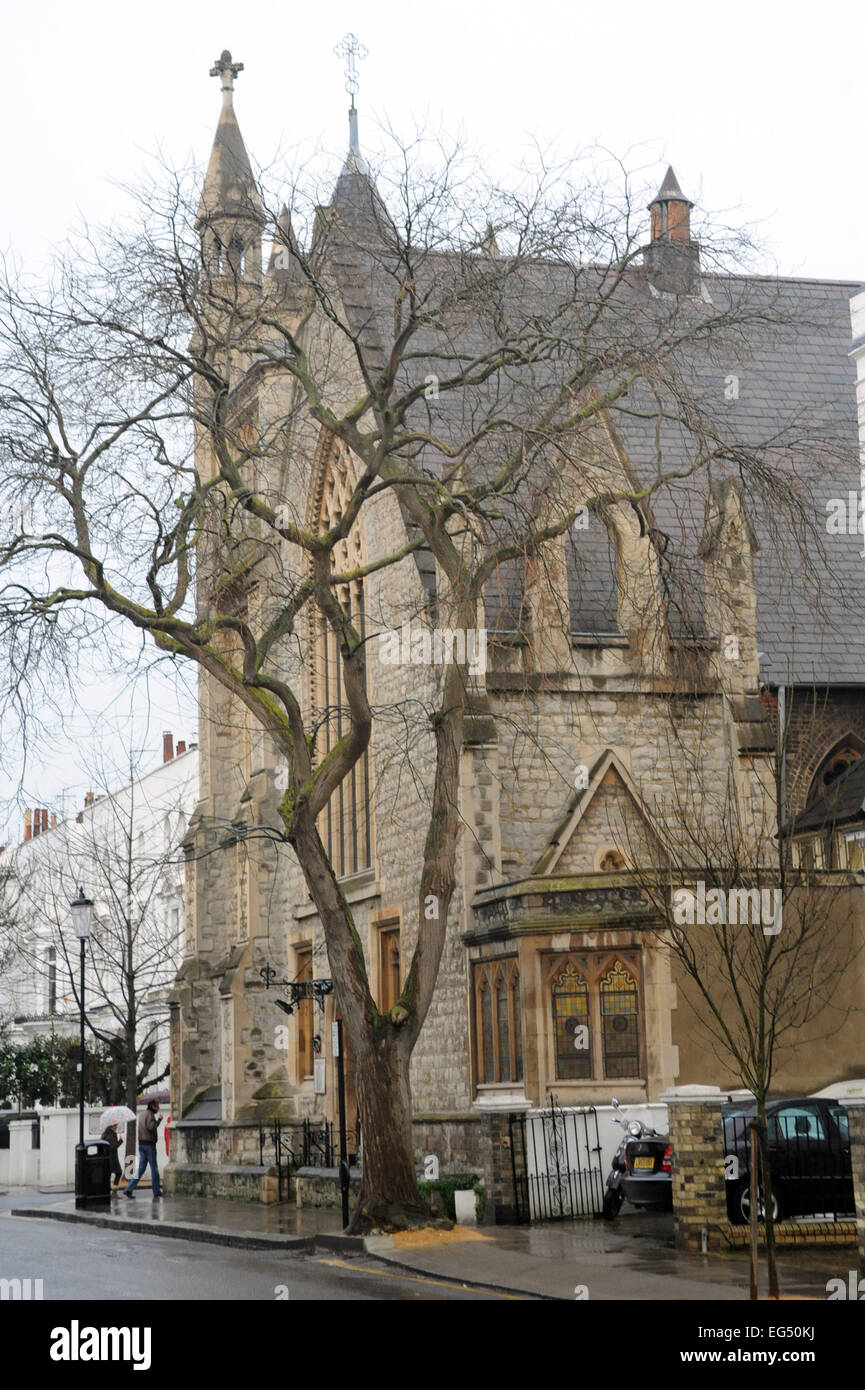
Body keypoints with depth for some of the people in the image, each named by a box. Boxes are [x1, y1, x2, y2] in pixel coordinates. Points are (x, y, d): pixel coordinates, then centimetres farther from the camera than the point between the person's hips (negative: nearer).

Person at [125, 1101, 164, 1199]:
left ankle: (130, 1189, -5)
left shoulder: (143, 1115, 17)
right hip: (149, 1144, -8)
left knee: (141, 1168, 6)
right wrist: (159, 1120, -12)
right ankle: (156, 1191, 7)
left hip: (141, 1144, 8)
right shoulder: (150, 1114, -11)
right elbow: (151, 1127, -23)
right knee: (154, 1168, 1)